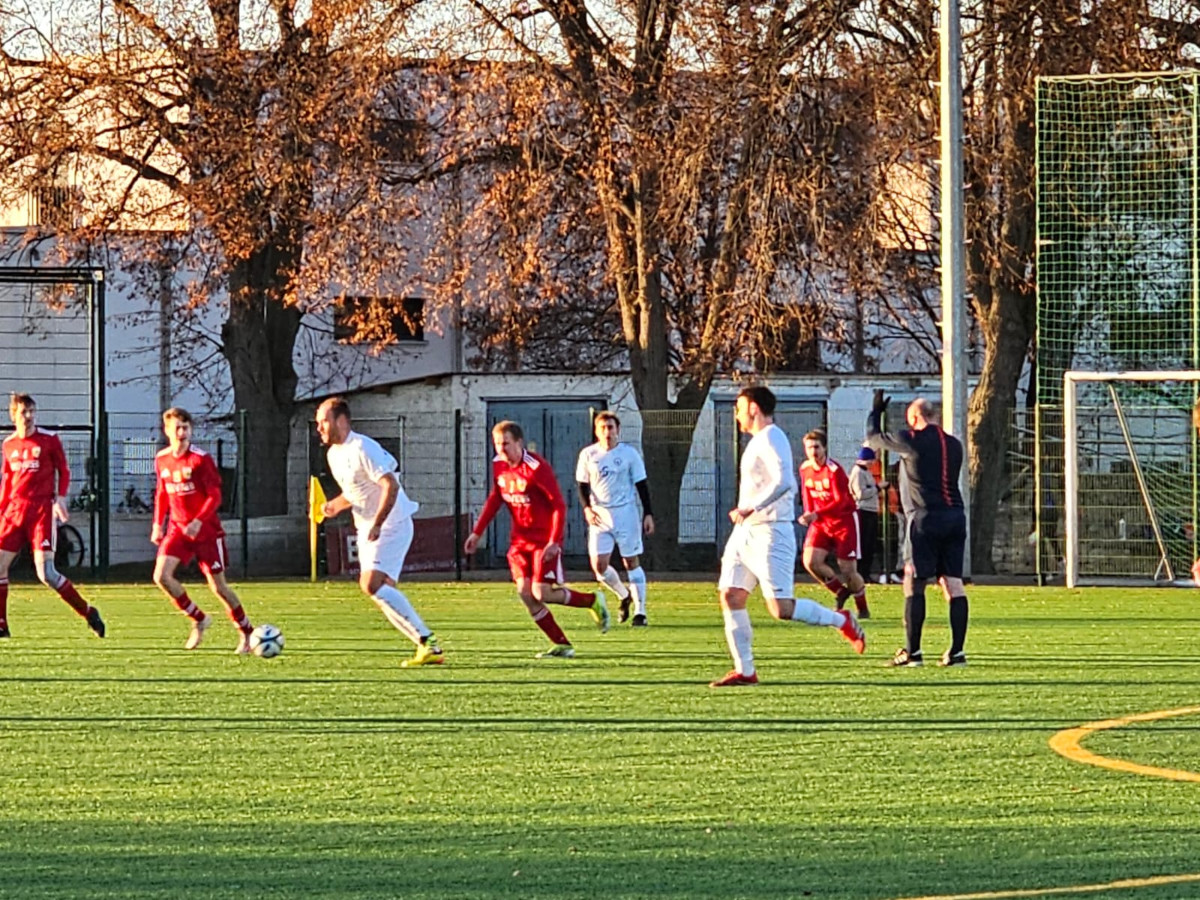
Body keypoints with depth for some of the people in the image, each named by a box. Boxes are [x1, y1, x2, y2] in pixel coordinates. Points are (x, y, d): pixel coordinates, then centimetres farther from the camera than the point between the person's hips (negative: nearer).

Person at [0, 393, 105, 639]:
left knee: (46, 574, -14)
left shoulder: (49, 439, -2)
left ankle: (88, 613, 0)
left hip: (42, 510, -5)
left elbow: (63, 471, 3)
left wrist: (60, 498, -11)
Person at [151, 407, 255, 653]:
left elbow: (215, 496, -14)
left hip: (206, 529, -4)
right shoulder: (162, 460, 4)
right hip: (177, 528, 4)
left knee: (218, 586, -2)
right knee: (161, 576, -14)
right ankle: (199, 620, 4)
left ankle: (246, 633, 15)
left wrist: (198, 522, -26)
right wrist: (157, 524, 10)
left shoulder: (201, 459, -12)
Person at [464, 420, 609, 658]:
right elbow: (495, 499, 19)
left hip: (545, 538, -7)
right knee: (524, 591, -7)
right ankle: (562, 645, 2)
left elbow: (559, 504, -20)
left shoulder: (536, 468, -20)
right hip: (520, 538, 7)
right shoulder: (498, 466, 2)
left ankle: (593, 601, 11)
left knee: (541, 593, -15)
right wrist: (477, 532, 16)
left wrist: (554, 541, -27)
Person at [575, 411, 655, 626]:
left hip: (625, 512, -2)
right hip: (599, 515, 2)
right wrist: (587, 507, -9)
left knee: (631, 562, 0)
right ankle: (624, 596, 22)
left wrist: (648, 514, -1)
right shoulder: (588, 455, 3)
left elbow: (641, 485, 3)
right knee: (598, 565, -6)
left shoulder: (629, 453, -1)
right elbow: (583, 485, 8)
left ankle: (640, 612, 7)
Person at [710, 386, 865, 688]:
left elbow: (783, 482, -26)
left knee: (781, 608, -12)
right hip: (746, 532, 10)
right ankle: (744, 671, 3)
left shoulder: (770, 439, -12)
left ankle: (841, 620, 8)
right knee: (730, 597, 1)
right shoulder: (758, 441, 19)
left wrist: (749, 508, -24)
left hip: (769, 533, -10)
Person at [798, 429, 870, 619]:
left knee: (848, 570, -6)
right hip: (821, 524, 5)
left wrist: (816, 514, -33)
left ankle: (862, 609, 16)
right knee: (810, 561, -15)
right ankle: (841, 592, 8)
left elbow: (841, 501, -23)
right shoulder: (805, 469, 2)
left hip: (844, 520, -5)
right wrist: (808, 515, -2)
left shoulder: (834, 470, -18)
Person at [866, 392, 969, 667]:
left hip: (925, 518, -6)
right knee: (953, 582, 4)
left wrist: (876, 411, 27)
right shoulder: (954, 445, 12)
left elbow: (873, 438, 8)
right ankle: (957, 651, 0)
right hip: (955, 515, 6)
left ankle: (912, 652, -3)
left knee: (913, 583, 0)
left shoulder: (911, 440, -5)